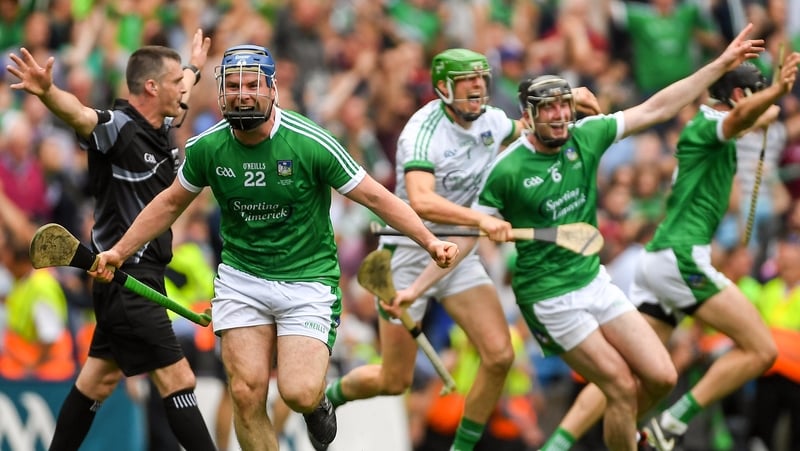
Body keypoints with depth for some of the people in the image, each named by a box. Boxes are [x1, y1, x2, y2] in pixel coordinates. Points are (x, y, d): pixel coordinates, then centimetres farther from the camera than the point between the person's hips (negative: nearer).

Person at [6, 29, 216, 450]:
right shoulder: (118, 127, -19)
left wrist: (194, 67, 52)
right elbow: (78, 113, -40)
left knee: (101, 377, 15)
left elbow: (179, 97, 32)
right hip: (125, 275, -10)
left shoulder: (160, 126, 8)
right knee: (176, 379, -10)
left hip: (141, 271, 10)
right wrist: (46, 92, -62)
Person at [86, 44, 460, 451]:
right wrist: (119, 252, 12)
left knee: (298, 394, -17)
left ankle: (318, 400, 21)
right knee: (246, 393, -10)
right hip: (240, 279, 3)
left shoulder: (311, 143, -16)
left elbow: (375, 196, -9)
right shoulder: (206, 148, -5)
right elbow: (171, 203, 13)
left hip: (308, 279, -3)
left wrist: (429, 241, -16)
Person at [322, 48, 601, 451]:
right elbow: (421, 202, -40)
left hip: (460, 252, 6)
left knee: (499, 356, -13)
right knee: (394, 381, 2)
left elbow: (521, 129, 27)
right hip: (410, 252, -6)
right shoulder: (423, 132, -24)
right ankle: (328, 396, 34)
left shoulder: (491, 120, -1)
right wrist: (481, 220, -51)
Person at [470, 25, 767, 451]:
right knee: (623, 389, -10)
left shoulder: (585, 136, -2)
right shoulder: (507, 171, -17)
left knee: (661, 378, 0)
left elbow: (655, 109, 2)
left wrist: (721, 64, 1)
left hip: (596, 282, 7)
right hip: (550, 299, -7)